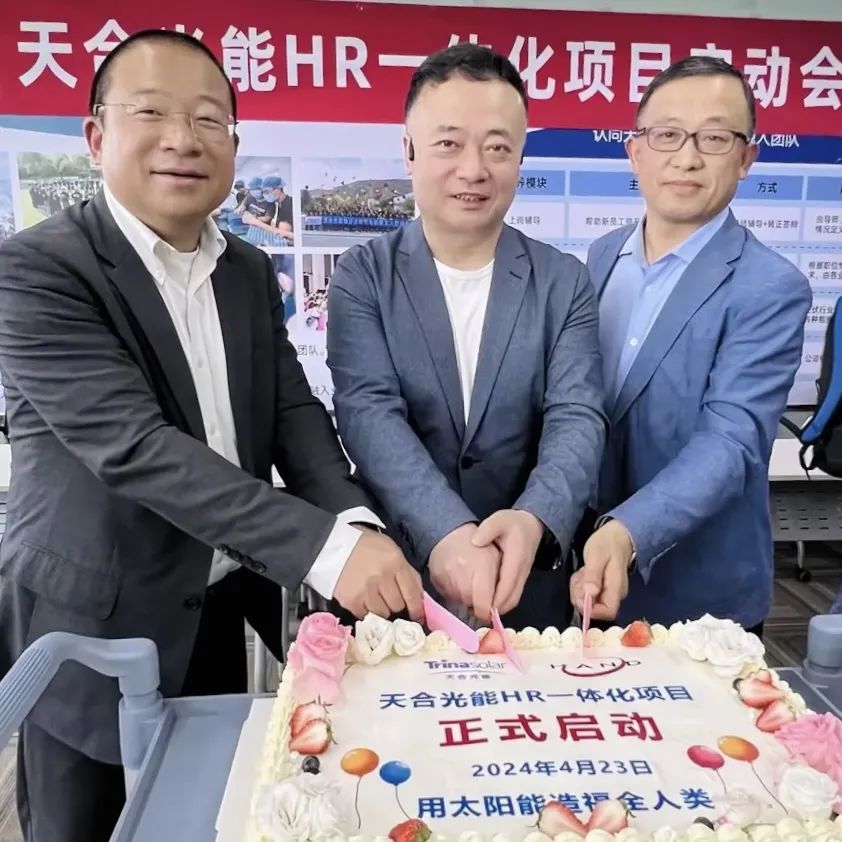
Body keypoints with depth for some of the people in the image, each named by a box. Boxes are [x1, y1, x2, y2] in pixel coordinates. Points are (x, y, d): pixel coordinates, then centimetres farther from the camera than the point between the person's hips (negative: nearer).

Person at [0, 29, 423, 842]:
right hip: (95, 628, -5)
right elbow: (134, 445, -28)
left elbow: (293, 410, -2)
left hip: (227, 609, 6)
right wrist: (326, 546, -34)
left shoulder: (251, 270, 4)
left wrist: (357, 522, -21)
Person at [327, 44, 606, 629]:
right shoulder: (362, 276, -4)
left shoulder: (565, 283, 0)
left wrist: (533, 521, -30)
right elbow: (369, 412, -16)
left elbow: (577, 418, -10)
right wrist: (445, 533, -31)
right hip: (395, 580, -1)